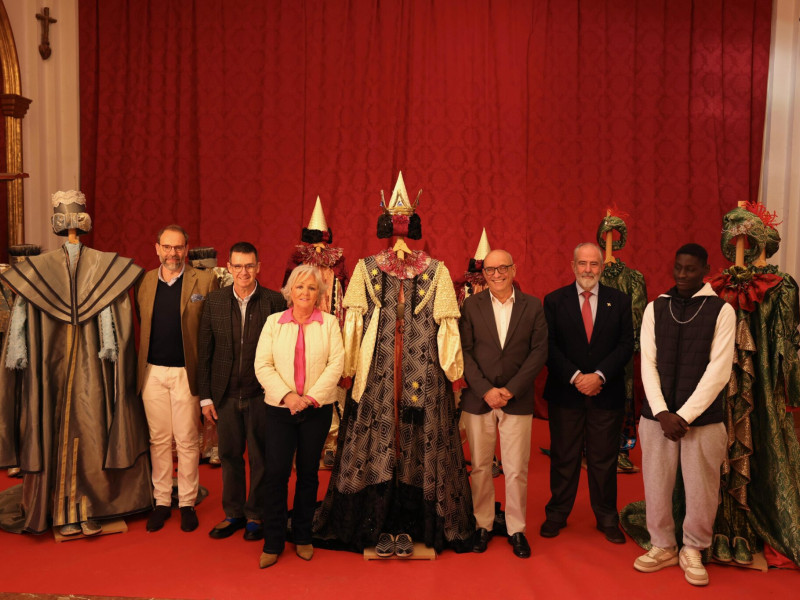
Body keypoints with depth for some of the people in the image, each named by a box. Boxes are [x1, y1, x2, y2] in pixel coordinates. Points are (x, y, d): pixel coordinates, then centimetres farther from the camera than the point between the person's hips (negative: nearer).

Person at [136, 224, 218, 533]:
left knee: (187, 441, 5)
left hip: (186, 372, -3)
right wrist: (141, 364, 6)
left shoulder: (205, 281, -4)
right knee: (158, 439, 11)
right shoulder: (144, 282, 8)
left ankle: (187, 503, 19)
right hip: (152, 372, 3)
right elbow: (142, 326, 14)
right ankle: (161, 501, 25)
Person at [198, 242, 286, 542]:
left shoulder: (274, 301, -5)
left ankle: (256, 515, 26)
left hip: (261, 395, -2)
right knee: (229, 456, 14)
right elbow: (204, 351, 5)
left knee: (260, 458, 9)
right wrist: (205, 396, 2)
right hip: (226, 395, 3)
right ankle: (234, 514, 31)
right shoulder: (214, 301, 3)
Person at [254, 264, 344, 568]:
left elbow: (336, 363, -5)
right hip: (279, 408, 0)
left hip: (317, 410, 0)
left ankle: (302, 537, 25)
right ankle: (273, 542, 13)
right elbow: (262, 365, -1)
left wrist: (312, 397, -14)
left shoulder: (329, 323, 4)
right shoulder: (273, 322, 6)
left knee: (308, 474, 9)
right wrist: (287, 395, -14)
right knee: (275, 473, -2)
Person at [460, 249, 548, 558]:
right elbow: (465, 352, -2)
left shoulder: (533, 306, 3)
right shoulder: (471, 305, 1)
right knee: (480, 466, 9)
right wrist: (486, 390, -11)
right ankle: (482, 524, 24)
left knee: (517, 469, 4)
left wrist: (510, 390, -10)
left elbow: (539, 351, -2)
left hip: (517, 400, 0)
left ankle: (516, 529, 21)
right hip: (478, 399, 0)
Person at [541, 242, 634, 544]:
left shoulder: (619, 301, 4)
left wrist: (599, 375, -13)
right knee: (563, 457, 9)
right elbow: (549, 346, -3)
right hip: (565, 393, -1)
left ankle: (607, 518, 25)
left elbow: (626, 344, -1)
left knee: (604, 459, 9)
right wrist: (575, 377, -14)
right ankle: (557, 514, 24)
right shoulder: (554, 301, 1)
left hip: (606, 392, 1)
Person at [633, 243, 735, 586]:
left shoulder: (721, 311, -2)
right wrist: (662, 412, -9)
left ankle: (692, 550, 28)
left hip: (703, 417, -2)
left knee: (701, 490, 6)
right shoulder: (655, 308, 5)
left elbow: (719, 370, -8)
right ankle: (663, 547, 28)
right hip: (657, 414, 2)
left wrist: (685, 415, -12)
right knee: (656, 484, 8)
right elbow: (647, 363, 2)